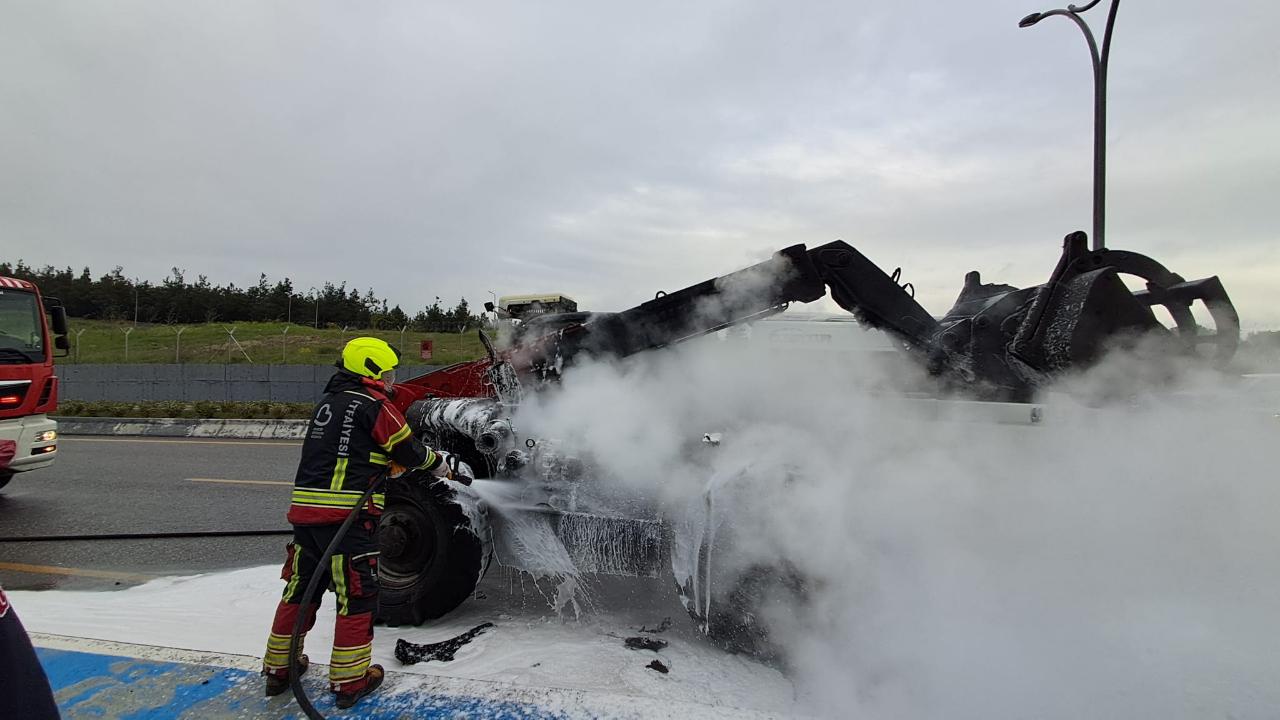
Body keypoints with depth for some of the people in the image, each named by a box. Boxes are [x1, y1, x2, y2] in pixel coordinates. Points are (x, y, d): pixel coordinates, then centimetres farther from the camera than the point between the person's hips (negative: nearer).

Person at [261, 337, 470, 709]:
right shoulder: (374, 405, -7)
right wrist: (450, 469, 14)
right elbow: (410, 452, -3)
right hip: (347, 515, -8)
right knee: (357, 595, 3)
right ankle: (350, 681, 11)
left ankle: (279, 667, 31)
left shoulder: (328, 402, 19)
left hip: (305, 510, 8)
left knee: (301, 588, 19)